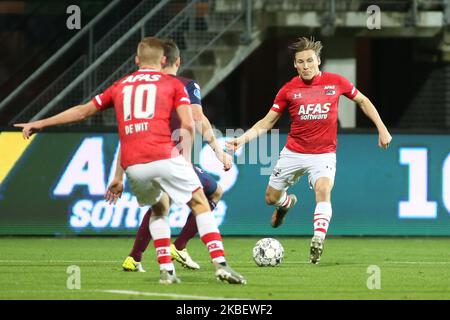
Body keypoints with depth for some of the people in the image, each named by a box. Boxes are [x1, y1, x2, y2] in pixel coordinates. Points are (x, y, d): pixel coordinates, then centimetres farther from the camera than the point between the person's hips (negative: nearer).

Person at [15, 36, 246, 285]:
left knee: (159, 209, 26)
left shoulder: (120, 86, 22)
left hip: (132, 165, 3)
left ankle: (166, 270, 12)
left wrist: (40, 124, 39)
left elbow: (82, 111, 29)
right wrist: (186, 157, 13)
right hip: (164, 157, -3)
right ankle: (220, 264, -9)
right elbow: (188, 125, -1)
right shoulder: (173, 84, 12)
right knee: (200, 204, 6)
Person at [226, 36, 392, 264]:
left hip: (323, 154, -2)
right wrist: (243, 138, -10)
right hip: (293, 152, 2)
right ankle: (287, 203, 45)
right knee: (271, 198, 8)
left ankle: (318, 240, -35)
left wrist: (381, 128, 7)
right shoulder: (289, 90, -3)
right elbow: (267, 122, 3)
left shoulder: (335, 82, -4)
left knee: (323, 189, -29)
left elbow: (362, 101, 12)